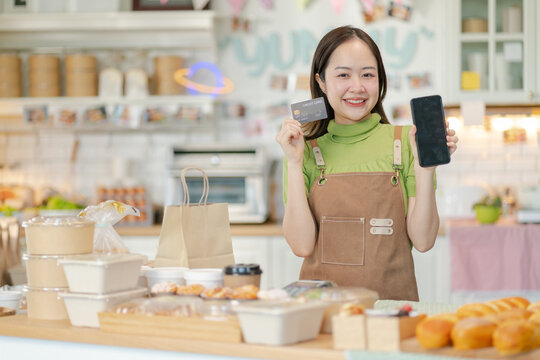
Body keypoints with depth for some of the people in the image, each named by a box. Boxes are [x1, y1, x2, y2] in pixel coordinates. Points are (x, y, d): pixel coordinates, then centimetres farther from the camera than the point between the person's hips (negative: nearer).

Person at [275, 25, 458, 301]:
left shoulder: (405, 142, 6)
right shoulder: (306, 149, 6)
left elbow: (423, 241, 1)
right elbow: (302, 245, -3)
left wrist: (425, 166, -8)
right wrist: (294, 164, -5)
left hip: (393, 301, 0)